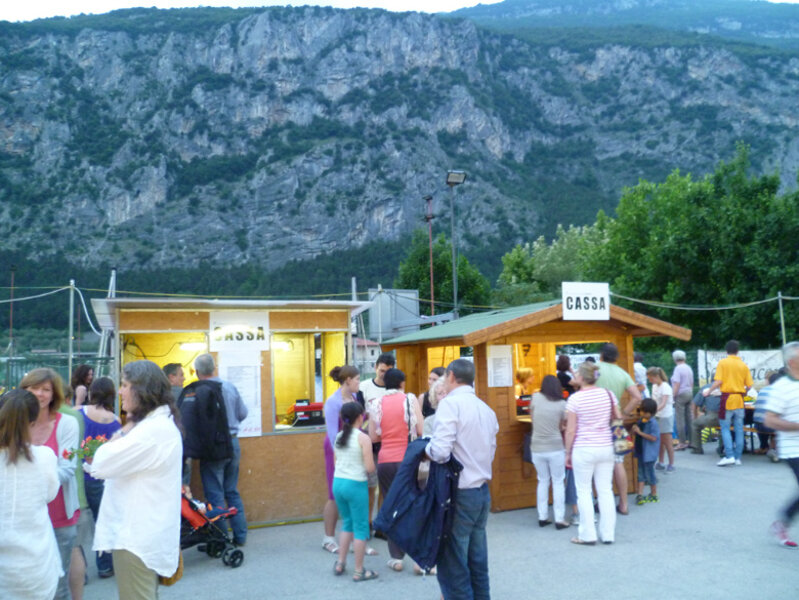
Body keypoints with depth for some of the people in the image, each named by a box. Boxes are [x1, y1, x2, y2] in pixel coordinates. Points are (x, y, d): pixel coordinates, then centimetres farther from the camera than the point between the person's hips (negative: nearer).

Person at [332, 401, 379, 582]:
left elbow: (336, 462, 14)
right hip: (355, 485, -6)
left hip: (338, 483, 6)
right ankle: (359, 571, 11)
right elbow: (370, 467, -13)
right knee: (361, 527, 5)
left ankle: (340, 563, 26)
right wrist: (371, 459, 7)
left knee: (347, 523, 23)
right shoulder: (363, 438, -12)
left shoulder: (338, 437, 7)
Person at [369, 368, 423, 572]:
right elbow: (420, 430, -4)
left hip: (385, 461, 2)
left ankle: (396, 557, 14)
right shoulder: (410, 399, -2)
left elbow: (373, 437, 5)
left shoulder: (377, 404, 4)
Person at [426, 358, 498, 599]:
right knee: (478, 563, 15)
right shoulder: (486, 409, 11)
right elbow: (490, 452, 13)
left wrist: (425, 449, -3)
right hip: (482, 491, 8)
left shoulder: (450, 404, -13)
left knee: (453, 567, 2)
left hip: (459, 493, -8)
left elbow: (440, 451, -22)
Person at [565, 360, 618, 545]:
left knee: (584, 491, 7)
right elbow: (619, 419, 8)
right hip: (606, 447, 5)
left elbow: (571, 430, -10)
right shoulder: (608, 394, 0)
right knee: (605, 490, 11)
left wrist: (568, 453, -1)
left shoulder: (575, 399, -12)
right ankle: (608, 534, 17)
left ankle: (588, 535, 10)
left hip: (584, 450, -4)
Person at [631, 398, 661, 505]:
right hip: (640, 452, 8)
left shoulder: (653, 423, -17)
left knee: (649, 473, 6)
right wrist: (634, 430, -5)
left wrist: (640, 432, -25)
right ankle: (640, 495, 13)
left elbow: (653, 438, -24)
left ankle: (654, 495, 22)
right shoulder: (641, 421, 7)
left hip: (649, 453, -8)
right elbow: (637, 433, 18)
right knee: (641, 474, 9)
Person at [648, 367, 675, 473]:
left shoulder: (665, 387, -16)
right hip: (657, 416, 7)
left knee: (667, 442, -1)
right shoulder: (654, 386, 9)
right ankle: (660, 463, 19)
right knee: (660, 442, 11)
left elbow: (663, 404, -26)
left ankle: (671, 465, 7)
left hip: (666, 416, -7)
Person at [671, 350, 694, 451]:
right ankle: (690, 441, 13)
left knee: (680, 419, -5)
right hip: (689, 393, 8)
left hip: (680, 394, -8)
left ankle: (682, 442, -6)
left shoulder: (678, 368, -12)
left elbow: (676, 384, -17)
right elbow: (692, 383, 16)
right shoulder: (689, 368, 11)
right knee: (689, 418, 10)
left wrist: (672, 397, -13)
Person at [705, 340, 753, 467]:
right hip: (739, 399, 4)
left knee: (725, 428, 2)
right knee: (739, 429, 8)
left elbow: (718, 381, -12)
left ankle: (729, 456, -6)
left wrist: (708, 391, 1)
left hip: (727, 397, -4)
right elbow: (749, 385, 3)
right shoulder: (744, 365, 5)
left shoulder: (722, 363, -5)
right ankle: (738, 457, 11)